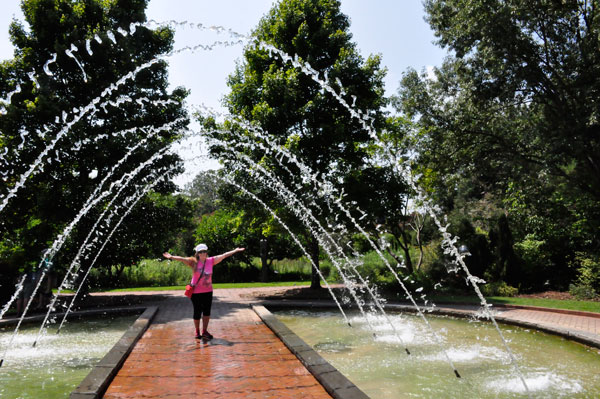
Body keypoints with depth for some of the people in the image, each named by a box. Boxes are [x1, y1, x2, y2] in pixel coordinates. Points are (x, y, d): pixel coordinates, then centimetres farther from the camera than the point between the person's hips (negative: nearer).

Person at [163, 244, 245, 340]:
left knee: (207, 312, 7)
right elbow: (182, 259, -21)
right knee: (197, 312, 7)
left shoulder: (211, 261, -1)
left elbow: (223, 256, 3)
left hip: (208, 291, 3)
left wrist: (235, 251, 7)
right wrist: (172, 257, -36)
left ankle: (205, 332, 21)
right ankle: (197, 332, 26)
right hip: (196, 292, -3)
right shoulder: (194, 262, -8)